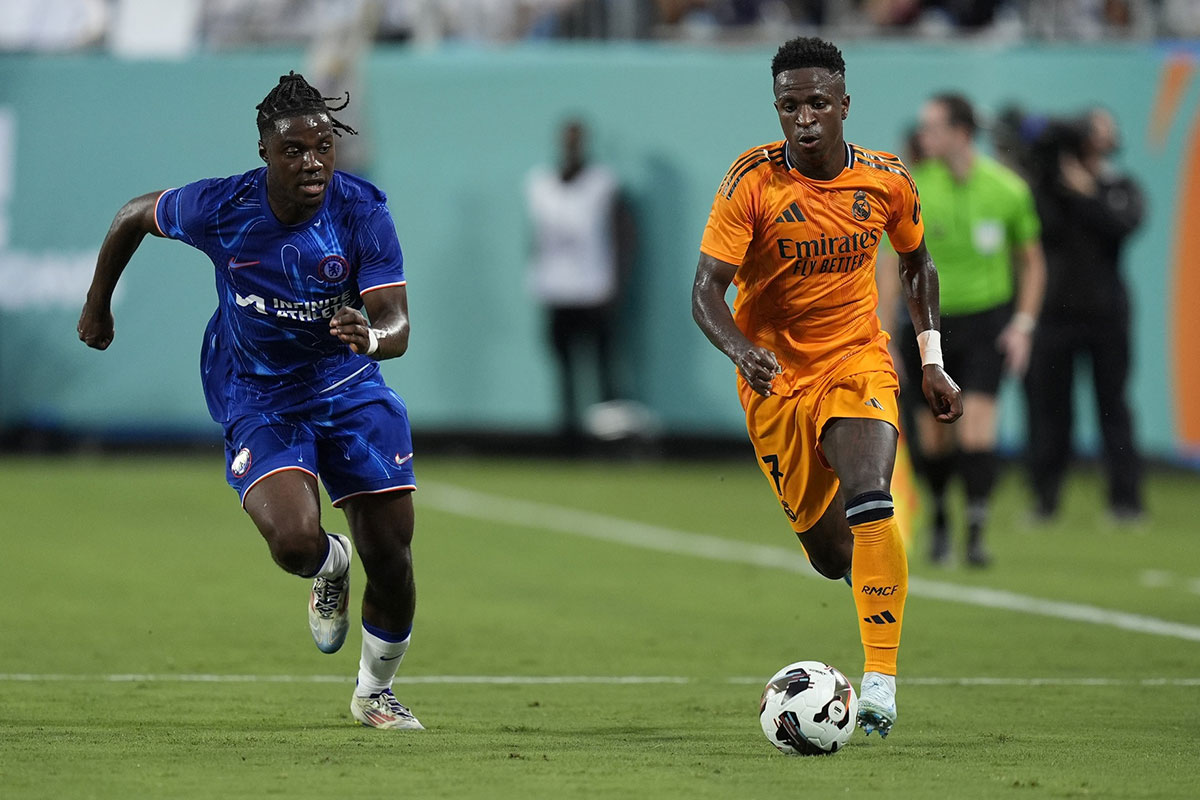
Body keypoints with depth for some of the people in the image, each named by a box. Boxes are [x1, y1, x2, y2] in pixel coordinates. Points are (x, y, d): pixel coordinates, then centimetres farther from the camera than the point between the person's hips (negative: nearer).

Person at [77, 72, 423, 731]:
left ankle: (375, 692, 28)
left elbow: (397, 326, -23)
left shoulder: (361, 211, -18)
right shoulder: (219, 209, -18)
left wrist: (372, 336, -48)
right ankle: (329, 567, 14)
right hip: (257, 399, -1)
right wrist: (98, 303, 15)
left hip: (350, 387, 1)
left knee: (391, 558, -1)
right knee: (295, 540, -26)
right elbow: (134, 216, 4)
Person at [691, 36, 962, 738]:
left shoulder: (887, 181, -7)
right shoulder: (753, 181, -16)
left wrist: (933, 359, 7)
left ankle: (882, 680, -25)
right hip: (774, 376, 0)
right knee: (829, 550, 5)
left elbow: (918, 264, 13)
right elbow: (706, 290, -19)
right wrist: (741, 349, -39)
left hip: (858, 361, 0)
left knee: (870, 501, -27)